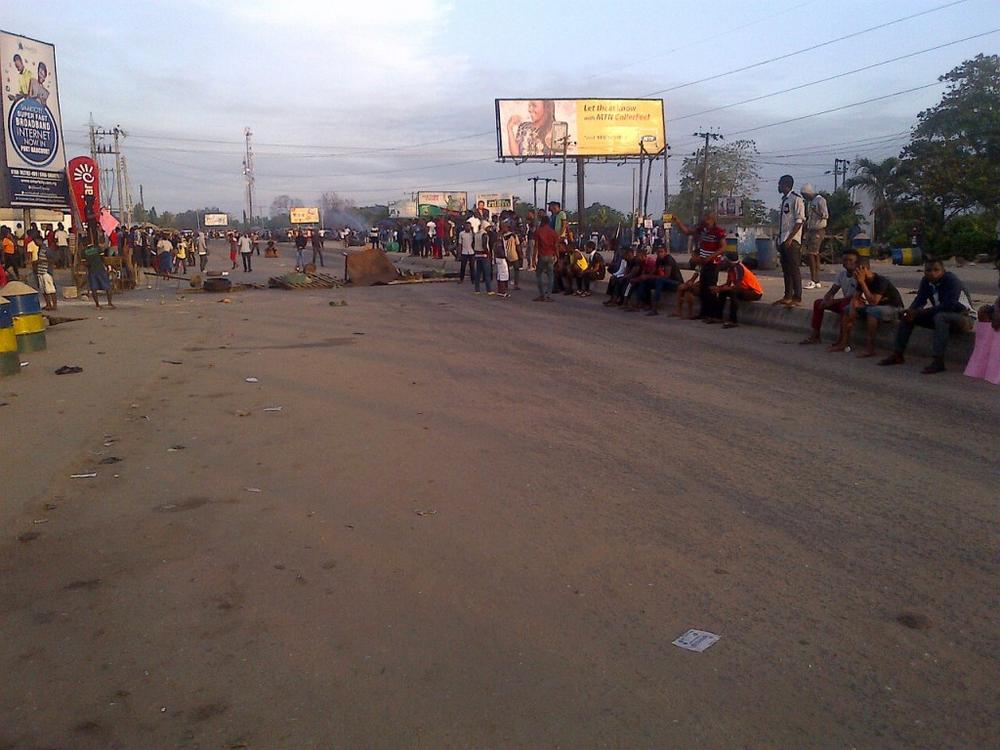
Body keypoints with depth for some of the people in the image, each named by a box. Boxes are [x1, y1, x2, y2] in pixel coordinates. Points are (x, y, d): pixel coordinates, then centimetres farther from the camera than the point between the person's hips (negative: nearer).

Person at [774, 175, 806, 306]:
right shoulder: (784, 200, 16)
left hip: (792, 241, -8)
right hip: (783, 240, 8)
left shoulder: (796, 199, -9)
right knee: (786, 269, 11)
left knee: (794, 269, -6)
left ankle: (797, 298, -1)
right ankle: (787, 296, 17)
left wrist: (790, 238, -19)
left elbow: (799, 220, -14)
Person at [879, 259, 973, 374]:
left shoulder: (952, 281, -22)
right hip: (941, 314, 8)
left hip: (962, 316, -8)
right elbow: (920, 299, 0)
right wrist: (911, 311, -23)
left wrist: (919, 312, -32)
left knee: (940, 317, -38)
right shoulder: (926, 281, -1)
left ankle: (938, 361, -41)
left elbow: (949, 305, -31)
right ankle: (897, 355, -1)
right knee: (907, 315, 0)